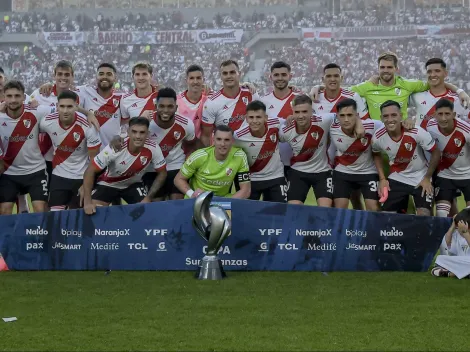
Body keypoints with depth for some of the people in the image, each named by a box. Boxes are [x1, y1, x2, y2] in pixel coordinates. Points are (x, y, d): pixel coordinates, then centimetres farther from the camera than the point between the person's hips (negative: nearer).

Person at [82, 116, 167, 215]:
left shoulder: (153, 149, -25)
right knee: (93, 212, -18)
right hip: (108, 184, -2)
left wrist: (149, 197, -16)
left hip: (133, 185, 2)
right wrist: (87, 202, -35)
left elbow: (162, 173, -9)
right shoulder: (115, 148, -34)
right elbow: (90, 171, -29)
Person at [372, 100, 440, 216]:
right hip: (397, 179, 3)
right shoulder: (378, 137, -17)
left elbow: (436, 154, -13)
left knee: (424, 215, -13)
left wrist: (427, 178, -9)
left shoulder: (417, 132, -28)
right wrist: (382, 179, 1)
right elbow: (377, 155, 8)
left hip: (420, 178, -3)